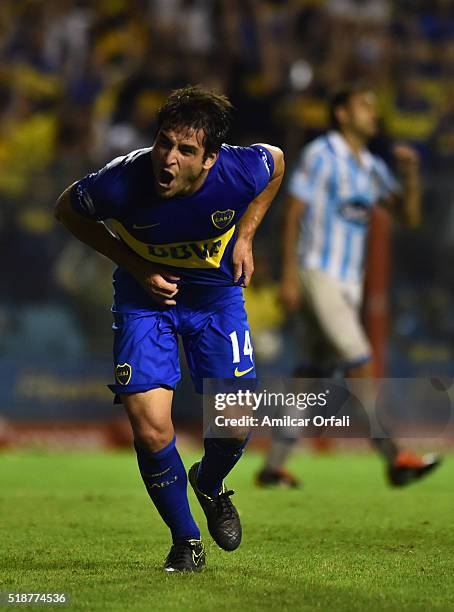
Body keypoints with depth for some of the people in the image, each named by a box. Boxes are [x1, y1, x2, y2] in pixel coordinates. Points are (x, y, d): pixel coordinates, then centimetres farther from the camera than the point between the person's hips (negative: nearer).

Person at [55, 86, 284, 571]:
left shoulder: (240, 171, -29)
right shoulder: (123, 181, -32)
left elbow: (276, 160, -2)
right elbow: (68, 209, -9)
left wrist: (245, 236, -7)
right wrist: (136, 267, -16)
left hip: (217, 294, 1)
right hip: (145, 295, -1)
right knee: (149, 427, -13)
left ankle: (210, 485, 32)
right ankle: (185, 539, 12)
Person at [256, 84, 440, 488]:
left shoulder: (373, 167, 14)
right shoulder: (320, 155, -6)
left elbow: (410, 216, 10)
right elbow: (292, 213, -9)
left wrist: (411, 173, -6)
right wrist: (289, 275, -16)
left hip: (349, 283, 8)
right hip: (316, 274, -8)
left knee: (317, 376, 6)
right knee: (359, 362, -16)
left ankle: (274, 466, 12)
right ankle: (394, 458, -19)